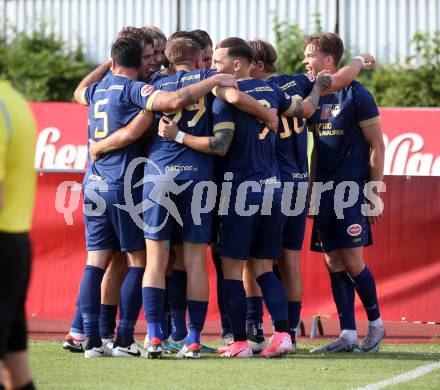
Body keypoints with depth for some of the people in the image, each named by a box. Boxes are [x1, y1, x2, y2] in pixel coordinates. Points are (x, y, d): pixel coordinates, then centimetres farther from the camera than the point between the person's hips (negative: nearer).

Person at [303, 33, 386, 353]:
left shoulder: (356, 95, -7)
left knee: (352, 263, -8)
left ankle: (376, 323, 10)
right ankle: (348, 335, 6)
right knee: (334, 264, 3)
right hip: (324, 191, 7)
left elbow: (377, 147, -6)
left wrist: (375, 195, -9)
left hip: (352, 189, -6)